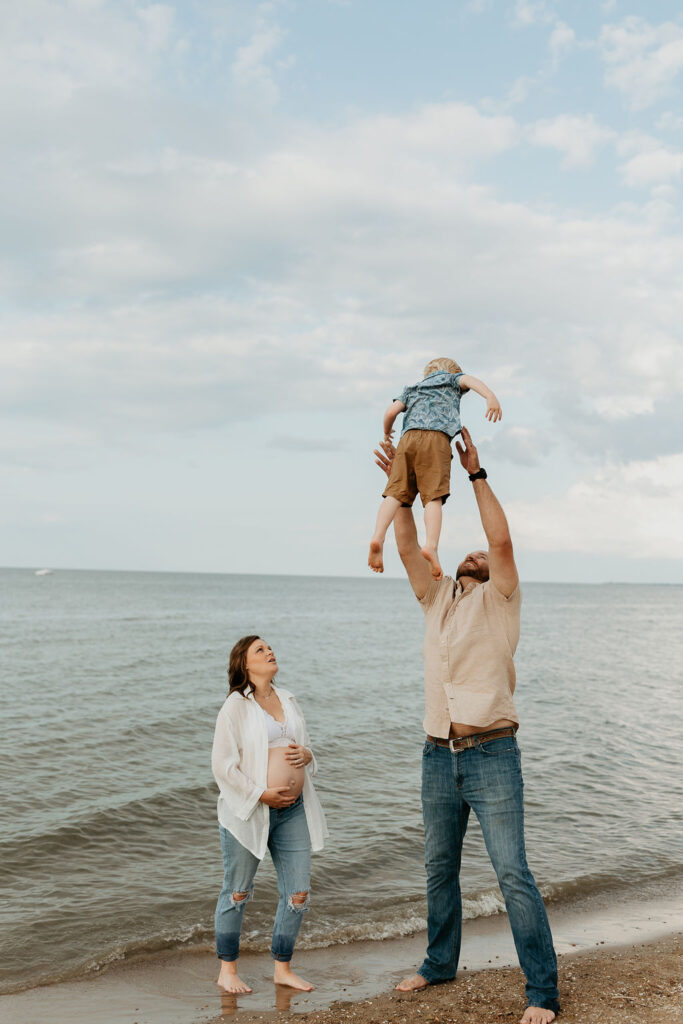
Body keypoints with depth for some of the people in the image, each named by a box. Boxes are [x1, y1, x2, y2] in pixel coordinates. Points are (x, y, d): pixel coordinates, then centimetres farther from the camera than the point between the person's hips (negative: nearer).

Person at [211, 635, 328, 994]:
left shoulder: (287, 699, 12)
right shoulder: (236, 706, -7)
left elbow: (305, 746, 21)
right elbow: (223, 765, -11)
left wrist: (306, 755, -3)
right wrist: (261, 794, -16)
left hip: (293, 809, 6)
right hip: (248, 810, -6)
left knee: (298, 893, 6)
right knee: (237, 893, 8)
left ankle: (282, 968, 22)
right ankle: (227, 970, 23)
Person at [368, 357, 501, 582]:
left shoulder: (412, 389, 36)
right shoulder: (451, 379, 29)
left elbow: (391, 412, 22)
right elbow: (469, 380, 7)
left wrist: (387, 432, 41)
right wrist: (491, 397, -9)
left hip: (409, 437, 3)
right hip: (437, 437, -3)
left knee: (396, 493, -7)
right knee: (433, 496, -12)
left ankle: (378, 537, -28)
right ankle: (431, 545, -32)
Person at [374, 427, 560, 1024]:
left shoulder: (500, 600, 1)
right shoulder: (437, 600, 15)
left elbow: (501, 540, -14)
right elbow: (408, 548, 9)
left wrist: (477, 473, -11)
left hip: (491, 755, -6)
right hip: (438, 756, 6)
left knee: (513, 874, -7)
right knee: (440, 868, 16)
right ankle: (441, 963, 33)